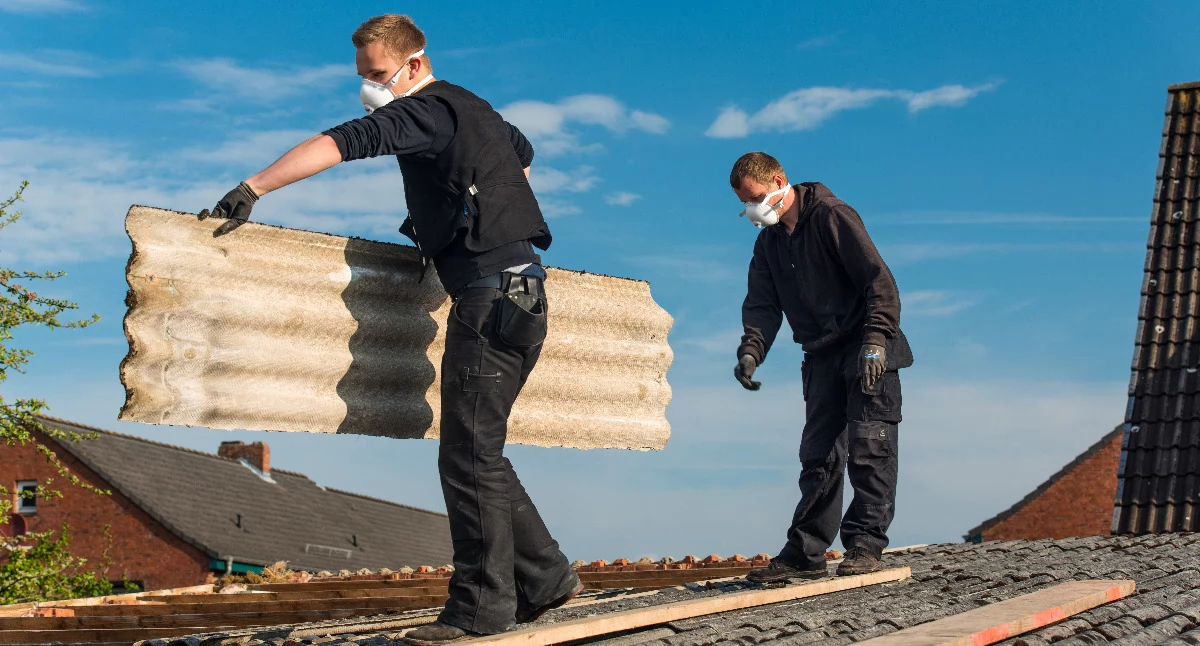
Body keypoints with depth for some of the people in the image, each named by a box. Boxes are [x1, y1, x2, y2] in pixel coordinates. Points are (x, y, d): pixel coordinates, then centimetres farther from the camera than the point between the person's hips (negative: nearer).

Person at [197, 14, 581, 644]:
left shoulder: (427, 110, -9)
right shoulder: (473, 109, 19)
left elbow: (343, 142, -24)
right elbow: (523, 152, 40)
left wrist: (252, 188, -31)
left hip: (491, 296, -10)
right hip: (518, 294, 10)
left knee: (468, 456, -7)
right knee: (478, 452, 14)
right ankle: (544, 576, 19)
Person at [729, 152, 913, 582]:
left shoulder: (831, 215, -11)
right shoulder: (768, 243, 12)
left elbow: (878, 278, -16)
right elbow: (762, 304, 7)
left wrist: (875, 340, -25)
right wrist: (751, 350, -12)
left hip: (867, 352, -7)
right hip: (821, 357, 7)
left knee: (868, 446, -8)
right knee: (818, 455, 5)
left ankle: (865, 545, -4)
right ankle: (806, 554, 6)